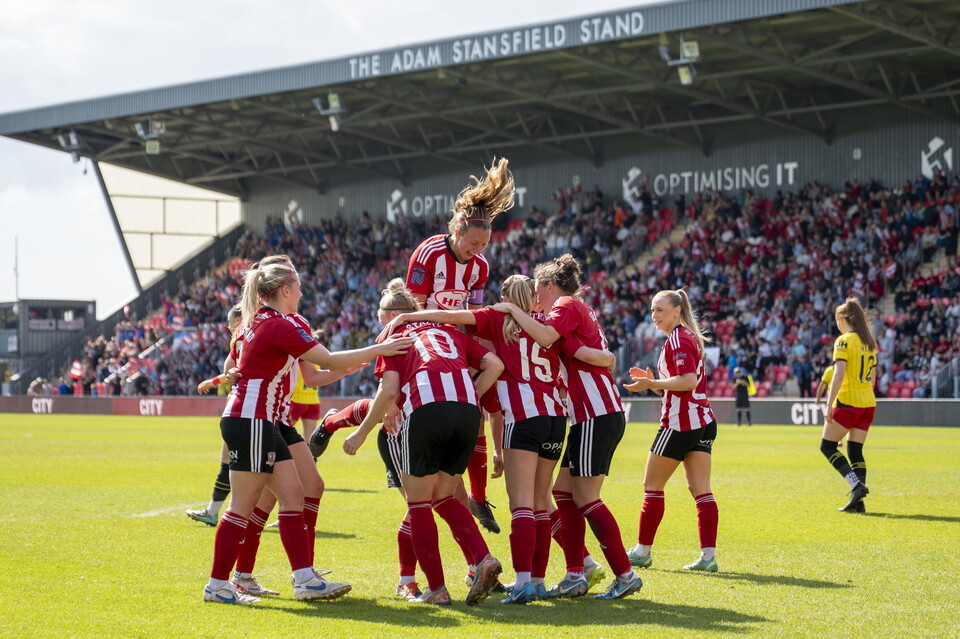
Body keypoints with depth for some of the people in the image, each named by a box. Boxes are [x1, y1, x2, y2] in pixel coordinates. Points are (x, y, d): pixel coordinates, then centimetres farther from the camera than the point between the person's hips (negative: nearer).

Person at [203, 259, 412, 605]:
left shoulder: (259, 321, 13)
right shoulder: (280, 327, -15)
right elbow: (330, 360, -13)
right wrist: (378, 349, -5)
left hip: (261, 424, 10)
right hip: (249, 422, -10)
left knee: (292, 495, 5)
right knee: (242, 506, -4)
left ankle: (305, 579, 2)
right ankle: (217, 585, 1)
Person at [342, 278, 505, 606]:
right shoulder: (450, 331, 31)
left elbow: (389, 390, 4)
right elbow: (495, 364, 17)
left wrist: (361, 432, 12)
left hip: (426, 409, -4)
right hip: (467, 410, 4)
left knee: (419, 502, 10)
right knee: (444, 498, 20)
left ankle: (436, 588, 7)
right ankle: (484, 559, 0)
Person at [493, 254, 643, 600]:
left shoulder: (568, 305, -6)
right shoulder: (578, 310, 23)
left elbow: (545, 336, -25)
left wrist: (512, 309, -13)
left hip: (597, 416, -10)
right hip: (590, 417, 10)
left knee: (585, 498, -7)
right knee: (563, 490, 9)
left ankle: (625, 575, -5)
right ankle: (575, 576, 7)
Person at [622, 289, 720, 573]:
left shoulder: (678, 339, -12)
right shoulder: (688, 337, 18)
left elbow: (688, 381, -22)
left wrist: (652, 383, -18)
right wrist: (652, 381, 13)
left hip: (680, 423, -9)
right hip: (703, 422, 9)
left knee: (652, 486, 3)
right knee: (701, 490, 2)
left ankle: (643, 551, 10)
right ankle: (708, 555, -4)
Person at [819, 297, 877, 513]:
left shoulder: (844, 341, -10)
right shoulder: (869, 342, 13)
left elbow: (839, 373, -19)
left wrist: (829, 404, -18)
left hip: (848, 402, -7)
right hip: (868, 403, 7)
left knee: (827, 446, 2)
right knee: (855, 450, 8)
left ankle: (856, 484, -13)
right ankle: (858, 501, 0)